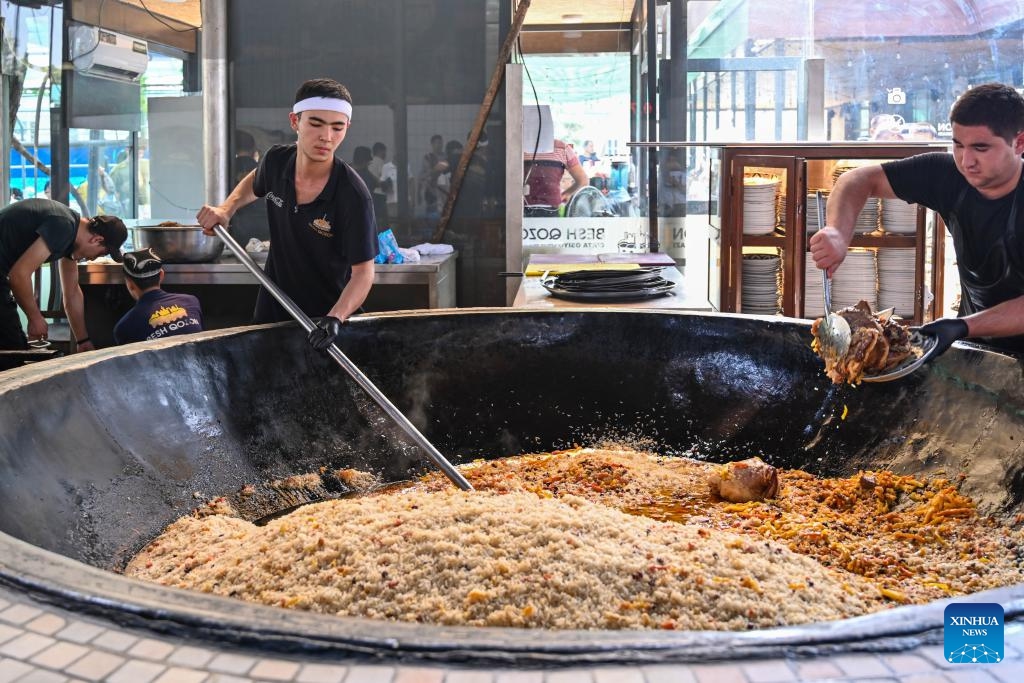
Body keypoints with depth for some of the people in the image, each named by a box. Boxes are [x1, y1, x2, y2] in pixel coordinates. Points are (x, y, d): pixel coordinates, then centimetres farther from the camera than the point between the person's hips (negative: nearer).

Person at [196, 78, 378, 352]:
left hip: (327, 315, -4)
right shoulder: (276, 160, -11)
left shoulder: (354, 196, -26)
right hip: (271, 309, 5)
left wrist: (335, 319, -39)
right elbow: (254, 182, 15)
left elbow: (363, 272, -24)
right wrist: (226, 208, -3)